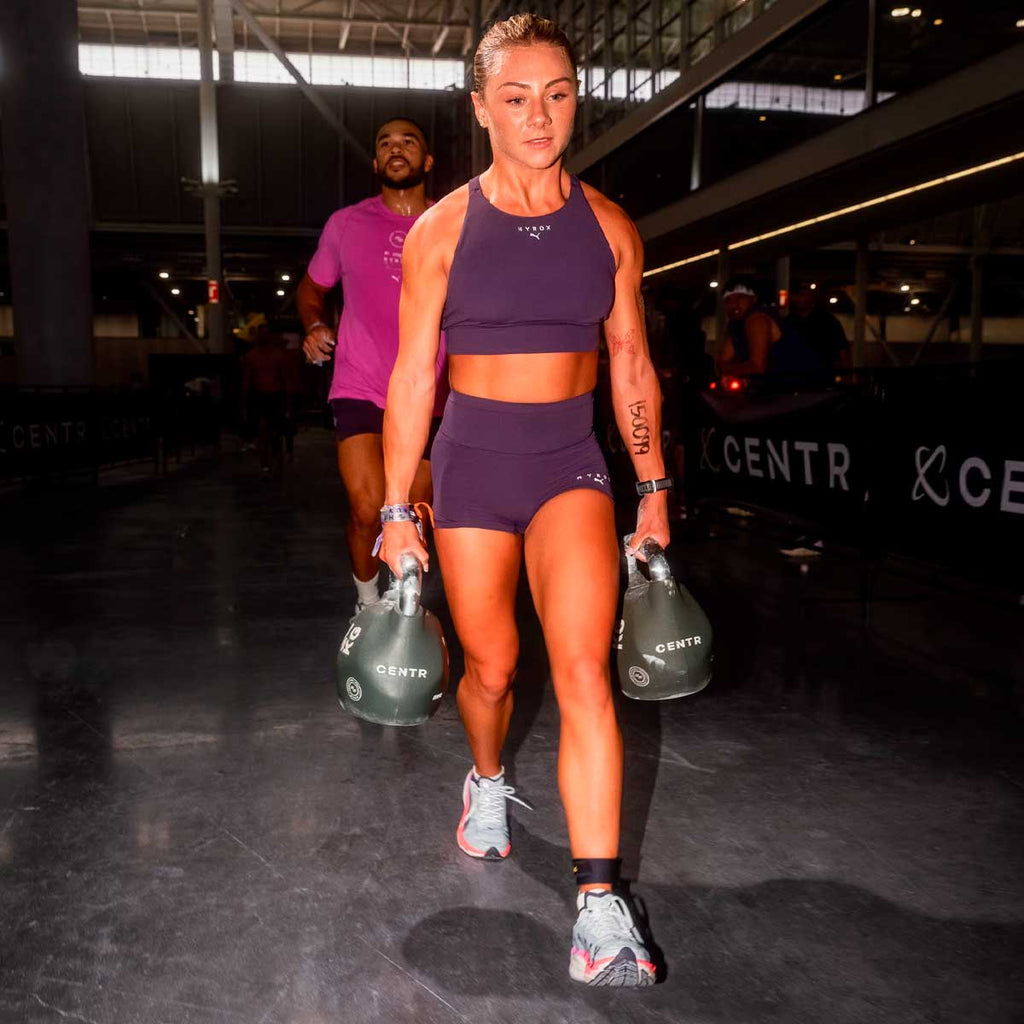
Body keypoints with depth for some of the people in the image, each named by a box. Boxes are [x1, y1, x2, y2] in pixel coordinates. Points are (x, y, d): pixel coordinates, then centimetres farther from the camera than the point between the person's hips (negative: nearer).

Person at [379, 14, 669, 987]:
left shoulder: (609, 226, 4)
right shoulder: (441, 229, -1)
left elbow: (631, 368, 9)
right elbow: (411, 378, -1)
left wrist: (654, 491, 9)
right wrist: (396, 512, -3)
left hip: (571, 463, 0)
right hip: (470, 464, 0)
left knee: (583, 668, -17)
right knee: (490, 667, 11)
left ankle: (600, 910, -11)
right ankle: (486, 781, 45)